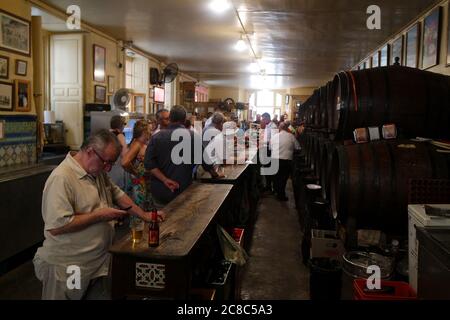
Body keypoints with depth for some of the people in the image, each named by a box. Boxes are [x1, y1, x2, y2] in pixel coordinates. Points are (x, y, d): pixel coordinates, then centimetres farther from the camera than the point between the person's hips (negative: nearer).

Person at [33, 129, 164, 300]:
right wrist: (98, 215, -23)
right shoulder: (61, 178, -25)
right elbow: (56, 226, -29)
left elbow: (117, 193, 16)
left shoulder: (98, 171, 4)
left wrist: (144, 214, 5)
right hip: (67, 269, -8)